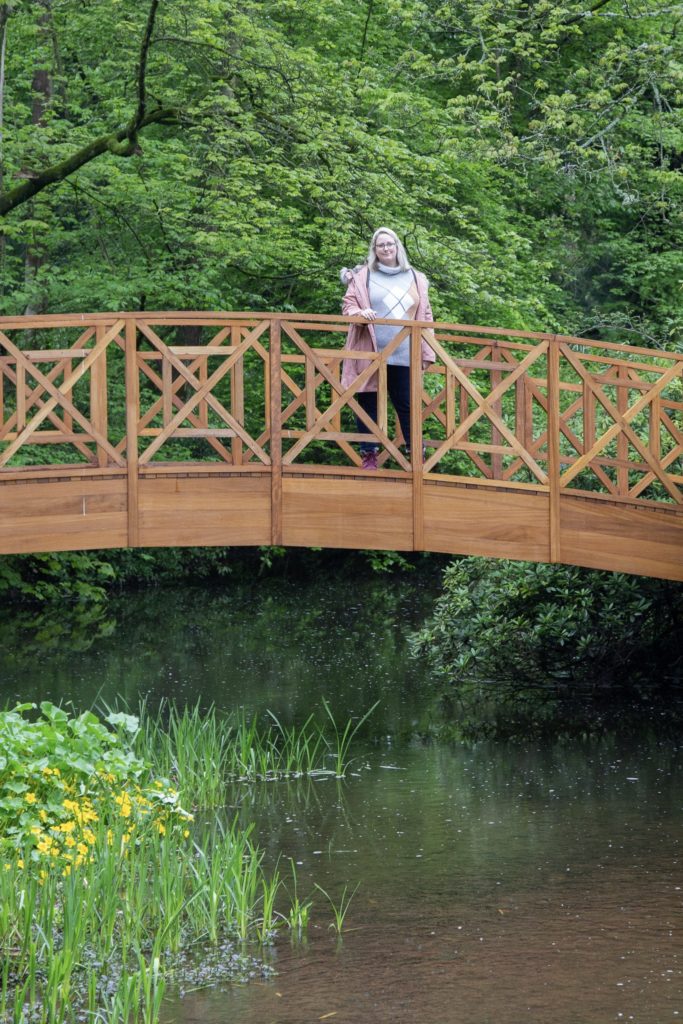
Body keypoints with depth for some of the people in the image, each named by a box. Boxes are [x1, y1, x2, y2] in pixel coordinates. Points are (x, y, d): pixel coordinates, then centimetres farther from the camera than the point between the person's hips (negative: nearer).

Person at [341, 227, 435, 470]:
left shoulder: (415, 279, 16)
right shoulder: (362, 276, 10)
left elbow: (425, 317, 15)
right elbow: (348, 305, 7)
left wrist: (426, 353, 8)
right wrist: (358, 313, -18)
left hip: (404, 356, 1)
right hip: (369, 353, -1)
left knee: (407, 405, -1)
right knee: (368, 403, -1)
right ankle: (369, 454, 4)